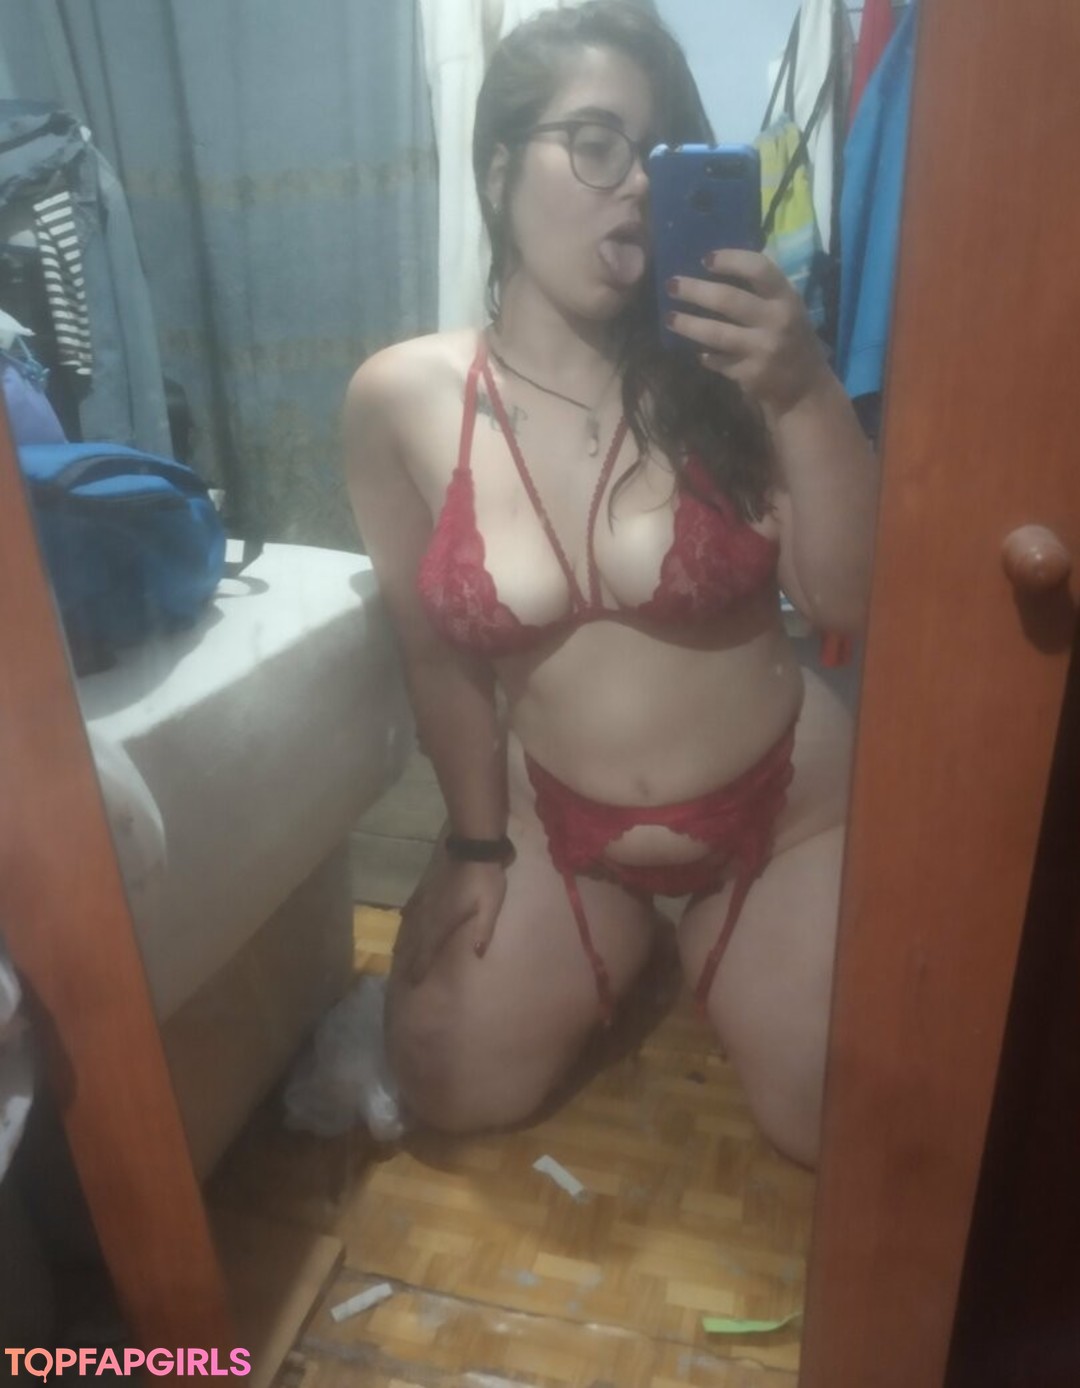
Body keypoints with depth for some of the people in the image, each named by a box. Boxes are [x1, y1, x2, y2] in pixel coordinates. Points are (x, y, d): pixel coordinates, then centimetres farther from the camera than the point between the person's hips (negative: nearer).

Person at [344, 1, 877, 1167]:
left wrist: (808, 395, -31)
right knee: (454, 1099, 7)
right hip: (556, 819, 2)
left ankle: (704, 933, 31)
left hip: (784, 806, 0)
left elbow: (851, 602, -19)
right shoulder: (402, 400, -12)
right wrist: (477, 843, 1)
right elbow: (437, 650, -4)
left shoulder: (718, 371, -15)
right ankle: (631, 926, 31)